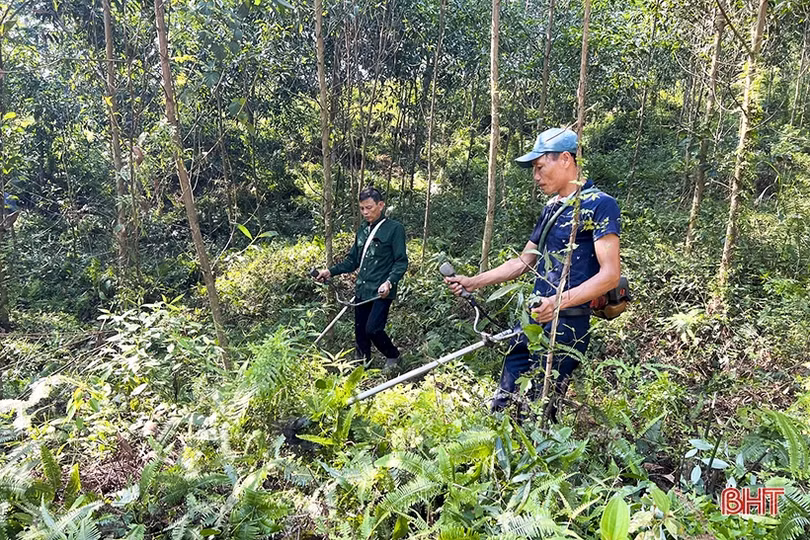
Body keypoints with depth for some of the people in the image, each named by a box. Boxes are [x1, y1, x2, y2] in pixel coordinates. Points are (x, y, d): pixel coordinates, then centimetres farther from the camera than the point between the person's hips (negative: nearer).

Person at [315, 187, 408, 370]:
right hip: (362, 291, 7)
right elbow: (352, 261, 19)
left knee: (373, 329, -13)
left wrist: (389, 282, -25)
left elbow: (401, 262, -10)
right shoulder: (362, 231, 15)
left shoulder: (394, 228, -5)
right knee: (360, 332, 10)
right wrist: (331, 271, 7)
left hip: (381, 292, -6)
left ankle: (392, 356, 16)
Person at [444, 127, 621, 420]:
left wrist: (559, 302, -29)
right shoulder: (551, 208, 17)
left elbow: (610, 274, -16)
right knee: (502, 407, 11)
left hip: (566, 326, -8)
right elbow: (523, 262, 20)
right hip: (533, 320, 8)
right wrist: (471, 282, 12)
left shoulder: (599, 204, -9)